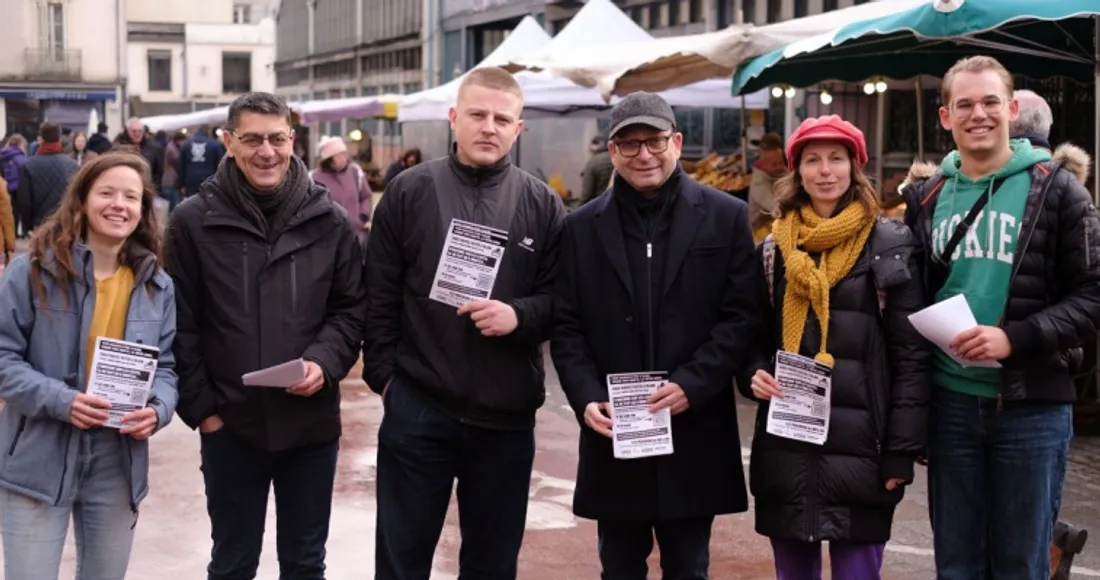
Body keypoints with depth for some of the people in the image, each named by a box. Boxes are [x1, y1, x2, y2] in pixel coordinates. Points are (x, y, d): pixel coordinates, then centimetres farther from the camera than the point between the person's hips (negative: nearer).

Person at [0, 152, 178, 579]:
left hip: (118, 463, 4)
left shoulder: (157, 286, 6)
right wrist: (59, 400, -23)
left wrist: (157, 409, -12)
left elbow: (165, 366, 10)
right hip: (39, 461, -4)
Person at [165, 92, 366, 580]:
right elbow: (182, 324, -2)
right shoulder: (193, 221, -4)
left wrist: (324, 362, -13)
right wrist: (199, 407, -6)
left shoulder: (328, 220, 0)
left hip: (312, 421, 1)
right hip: (230, 423, -1)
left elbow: (351, 307, 5)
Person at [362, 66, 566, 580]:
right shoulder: (409, 191, 0)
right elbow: (379, 296, 2)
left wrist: (519, 315, -17)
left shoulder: (542, 205, 3)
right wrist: (384, 375, -2)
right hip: (417, 408, -1)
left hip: (506, 416, 1)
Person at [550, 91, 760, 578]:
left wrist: (691, 385, -15)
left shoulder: (725, 217, 1)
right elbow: (567, 327, 4)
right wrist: (586, 399, -11)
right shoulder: (582, 227, 7)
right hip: (614, 436, 2)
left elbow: (741, 317, -3)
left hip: (693, 437, -1)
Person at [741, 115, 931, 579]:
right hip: (785, 447, 4)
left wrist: (902, 451, -9)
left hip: (859, 445, -3)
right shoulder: (774, 248, 10)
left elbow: (912, 356, -4)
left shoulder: (890, 245, -1)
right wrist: (754, 375, -6)